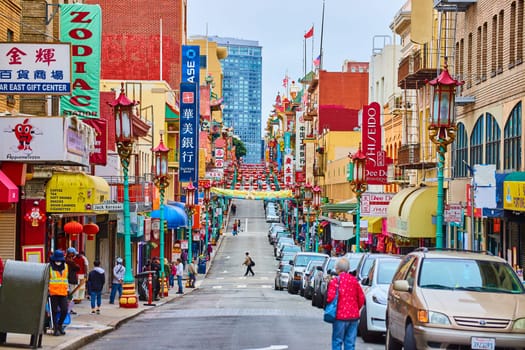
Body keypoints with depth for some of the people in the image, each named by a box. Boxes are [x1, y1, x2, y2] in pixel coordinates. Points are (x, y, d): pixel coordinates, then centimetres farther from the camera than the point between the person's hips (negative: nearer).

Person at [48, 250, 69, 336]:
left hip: (63, 292, 4)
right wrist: (47, 289, -7)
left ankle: (60, 324, 21)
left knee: (64, 310, -3)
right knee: (54, 311, 3)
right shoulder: (49, 267, -4)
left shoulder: (65, 266, 12)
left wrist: (67, 289, 21)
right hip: (53, 292, -4)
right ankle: (55, 328, 12)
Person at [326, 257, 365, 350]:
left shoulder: (335, 281, -8)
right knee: (350, 342, 8)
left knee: (337, 342, 3)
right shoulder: (354, 280, 7)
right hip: (354, 316, 4)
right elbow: (361, 298, 9)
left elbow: (330, 297, -15)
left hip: (340, 316, -4)